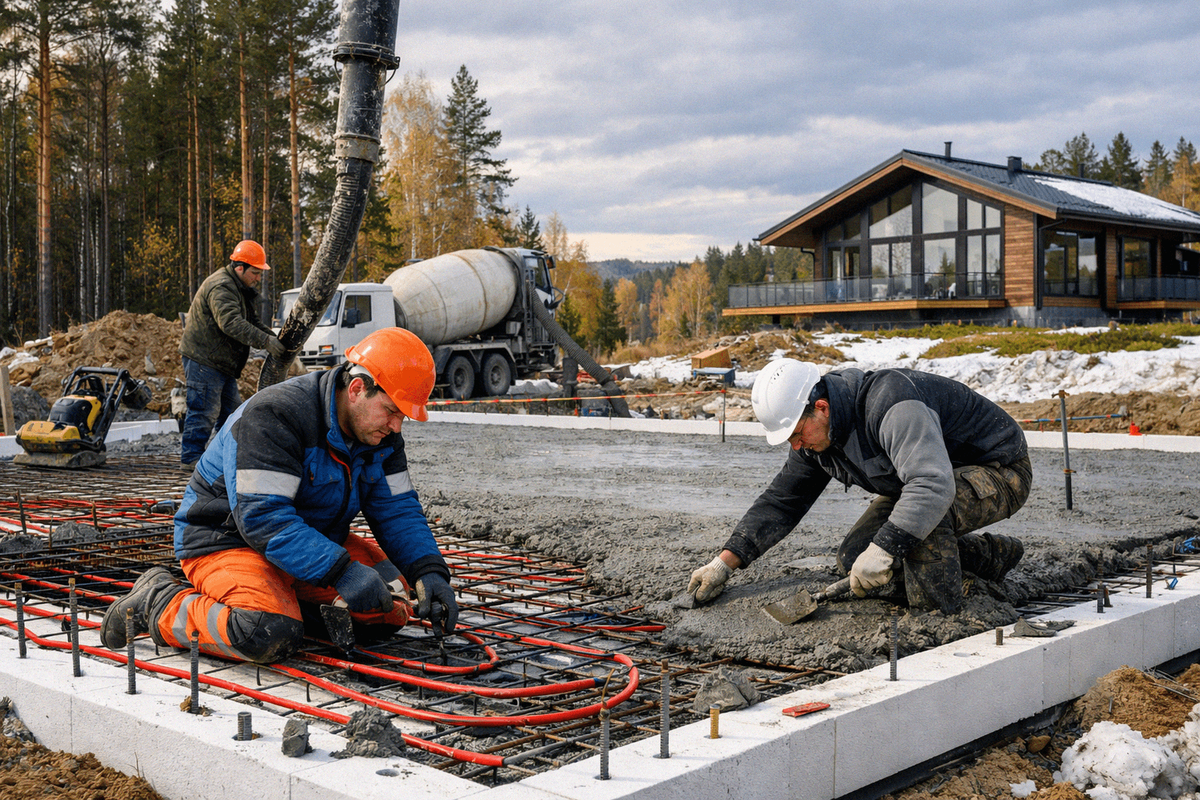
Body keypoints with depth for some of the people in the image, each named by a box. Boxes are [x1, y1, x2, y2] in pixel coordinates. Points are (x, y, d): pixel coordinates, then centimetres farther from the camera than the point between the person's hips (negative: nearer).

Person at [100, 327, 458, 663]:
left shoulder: (380, 431, -3)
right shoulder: (274, 416, -27)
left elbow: (398, 509, 0)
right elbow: (263, 518, -33)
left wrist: (429, 573, -18)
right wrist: (340, 571, -39)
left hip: (311, 540, 8)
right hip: (227, 538, -8)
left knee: (391, 607, -4)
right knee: (270, 635, -33)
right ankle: (160, 604, -9)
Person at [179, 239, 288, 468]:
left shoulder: (240, 289, 15)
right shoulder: (220, 287, -21)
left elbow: (252, 322, 17)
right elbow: (231, 322, -35)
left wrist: (276, 339, 0)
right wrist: (265, 342, -37)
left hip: (222, 362, 11)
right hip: (203, 360, -11)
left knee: (231, 408, 14)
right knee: (204, 410, -8)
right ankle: (191, 456, -1)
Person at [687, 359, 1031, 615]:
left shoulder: (891, 406, -35)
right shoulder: (815, 436, -5)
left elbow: (933, 486, -46)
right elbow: (781, 501, 2)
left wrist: (883, 550, -48)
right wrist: (725, 562, -6)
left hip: (1000, 473, -9)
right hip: (926, 475, 9)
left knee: (926, 514, -39)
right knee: (854, 559, 0)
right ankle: (992, 555, 12)